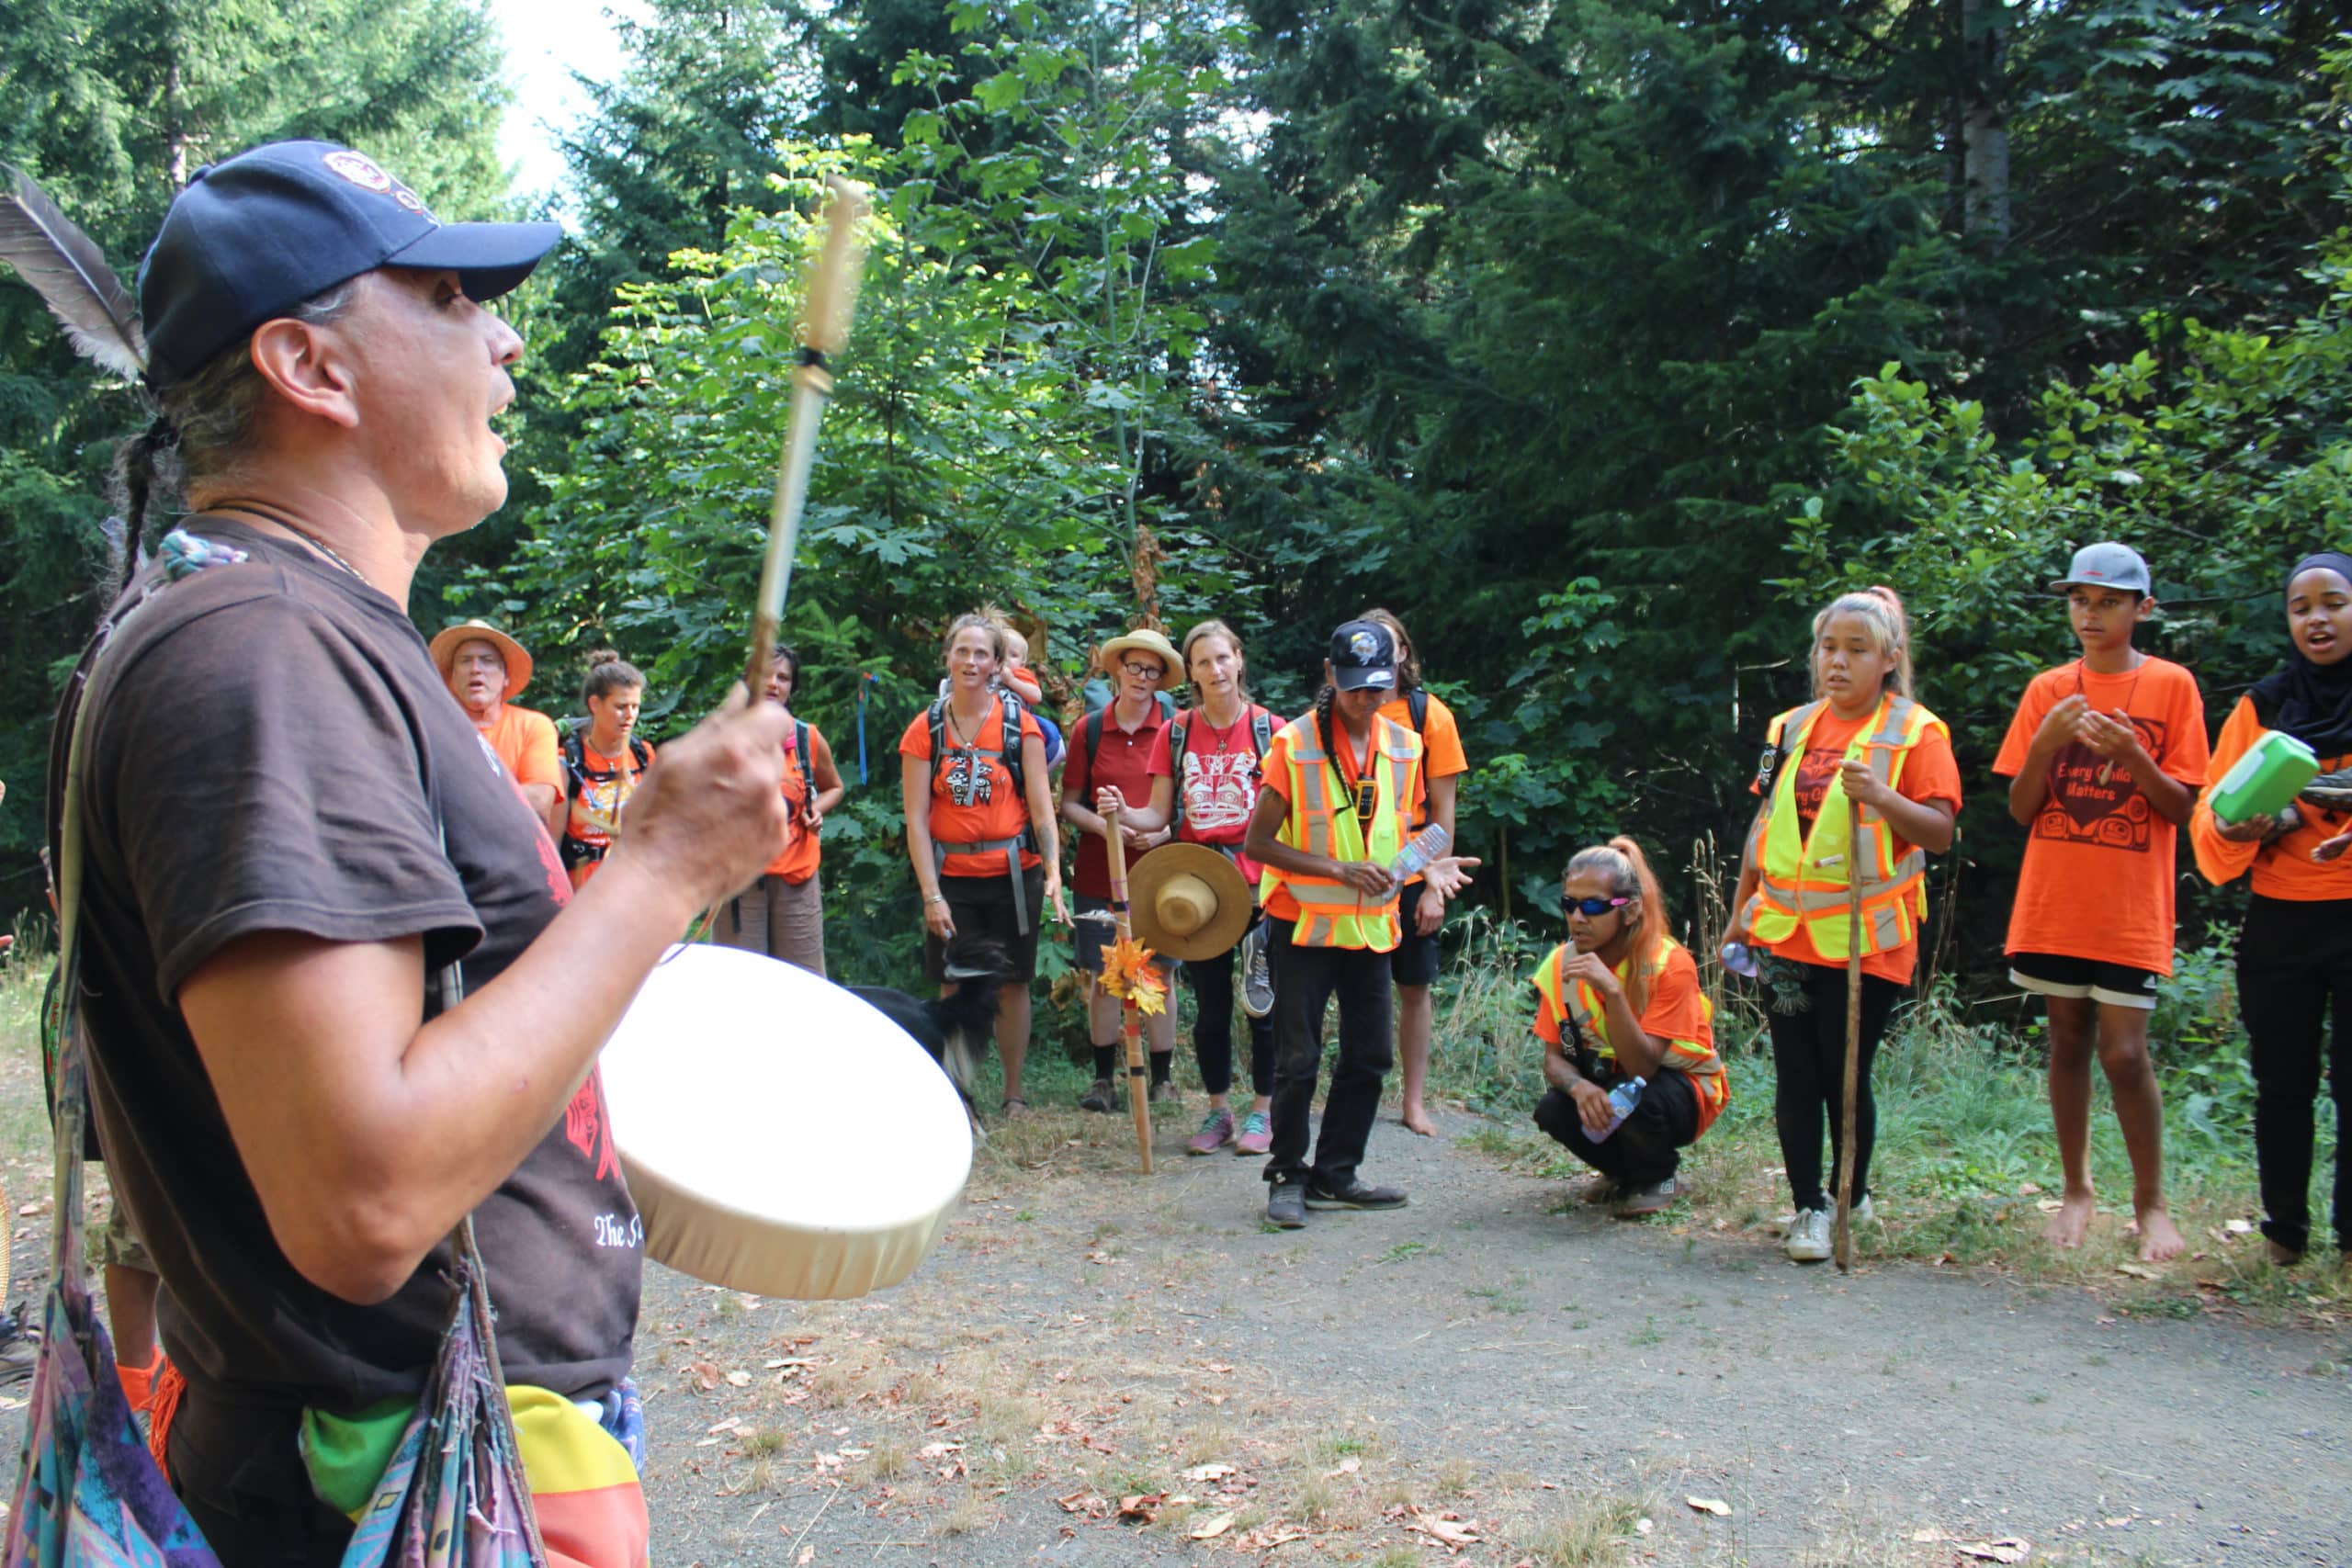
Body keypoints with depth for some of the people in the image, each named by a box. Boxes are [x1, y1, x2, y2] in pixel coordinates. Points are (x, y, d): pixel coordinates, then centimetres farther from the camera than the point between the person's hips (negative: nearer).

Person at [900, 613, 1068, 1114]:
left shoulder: (1019, 722, -1)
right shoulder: (926, 729, -1)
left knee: (1013, 984, 7)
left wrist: (1053, 874, -18)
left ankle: (1014, 1092, 19)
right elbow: (916, 818, -3)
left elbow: (1041, 804, -5)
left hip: (1013, 873, 0)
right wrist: (931, 894, -9)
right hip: (952, 877, 0)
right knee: (954, 989, 3)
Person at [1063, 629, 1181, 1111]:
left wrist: (1163, 831, -14)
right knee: (1103, 976, 4)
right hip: (1100, 873, 1)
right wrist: (1102, 824, -13)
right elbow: (1069, 803, 6)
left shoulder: (1174, 730, 2)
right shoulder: (1090, 730, 4)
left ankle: (1162, 1080, 14)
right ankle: (1103, 1079, 15)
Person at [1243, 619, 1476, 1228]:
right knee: (1298, 1059, -2)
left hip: (1372, 926, 5)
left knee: (1368, 1058, 8)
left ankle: (1334, 1175, 21)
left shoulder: (1403, 746, 6)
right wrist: (1337, 869, -19)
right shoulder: (1294, 744, -10)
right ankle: (1287, 1176, 13)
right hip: (1305, 925, -5)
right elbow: (1257, 842, -11)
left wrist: (1425, 865, -5)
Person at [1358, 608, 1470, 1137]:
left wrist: (1434, 886, -6)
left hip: (1410, 876, 0)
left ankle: (1414, 1102, 17)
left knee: (1414, 988, 7)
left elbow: (1442, 806, -1)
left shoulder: (1430, 715, -1)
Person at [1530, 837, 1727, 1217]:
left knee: (1633, 1096, -36)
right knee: (1552, 1110, -25)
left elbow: (1642, 1067, -33)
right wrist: (1579, 1085, -35)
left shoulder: (1670, 965, -26)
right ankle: (1624, 1173, 7)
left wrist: (1611, 990, -45)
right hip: (1606, 1081, 4)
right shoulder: (1561, 964, -12)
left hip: (1684, 1089, -4)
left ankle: (1657, 1179, -1)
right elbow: (1554, 1058, -11)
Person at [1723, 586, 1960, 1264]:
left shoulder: (1915, 732, -3)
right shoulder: (1793, 728, 11)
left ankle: (1851, 1197, 22)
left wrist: (1881, 796, -26)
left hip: (1864, 937, -4)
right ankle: (1808, 1207, 14)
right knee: (1795, 1073, 5)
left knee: (1845, 1075, 2)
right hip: (1785, 930, 4)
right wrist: (1740, 913, 15)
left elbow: (1940, 832, -10)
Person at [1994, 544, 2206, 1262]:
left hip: (2130, 907, -3)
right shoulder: (2048, 690, 6)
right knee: (2068, 1043, 9)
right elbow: (2020, 809, 4)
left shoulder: (2171, 686, -1)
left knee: (2124, 1052, -6)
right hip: (2053, 901, 3)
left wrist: (2131, 754, -20)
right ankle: (2077, 1190, 21)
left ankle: (2151, 1201, 11)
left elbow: (2182, 808, -4)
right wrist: (2046, 742, -13)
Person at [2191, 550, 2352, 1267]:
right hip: (2279, 922, 2)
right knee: (2283, 1085, 8)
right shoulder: (2262, 708, 7)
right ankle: (2284, 1228, 21)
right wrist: (2238, 828, -20)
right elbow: (2209, 820, 3)